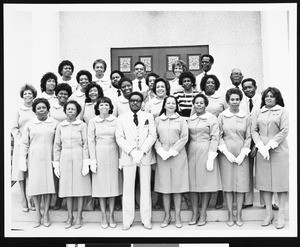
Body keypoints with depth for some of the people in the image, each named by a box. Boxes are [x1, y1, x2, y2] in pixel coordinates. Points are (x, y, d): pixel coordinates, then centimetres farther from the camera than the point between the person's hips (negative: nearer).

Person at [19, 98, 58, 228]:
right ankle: (38, 214, 13)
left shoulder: (54, 123, 5)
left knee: (48, 184, 0)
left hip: (49, 158, 0)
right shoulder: (29, 124, 6)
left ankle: (46, 213, 13)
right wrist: (22, 160, 2)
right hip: (34, 159, 0)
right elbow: (24, 144, 7)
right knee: (35, 185, 0)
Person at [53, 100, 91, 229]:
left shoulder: (82, 125, 1)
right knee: (67, 188, 5)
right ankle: (70, 216, 17)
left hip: (79, 159, -2)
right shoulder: (60, 126, 7)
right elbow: (56, 146, 9)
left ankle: (79, 217, 13)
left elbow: (86, 145, -1)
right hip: (65, 159, 2)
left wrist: (86, 163, -7)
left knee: (80, 187, 2)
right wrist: (56, 164, 5)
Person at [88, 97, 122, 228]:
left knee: (113, 184, 5)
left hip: (113, 154, 1)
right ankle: (104, 217, 14)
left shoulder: (115, 120, 2)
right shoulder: (93, 121, 1)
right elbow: (91, 141, 0)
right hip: (99, 155, -1)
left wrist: (121, 157, -1)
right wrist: (93, 159, -6)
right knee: (101, 185, 4)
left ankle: (111, 215, 17)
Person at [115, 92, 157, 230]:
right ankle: (127, 220, 8)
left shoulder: (148, 117, 10)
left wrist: (142, 151, -12)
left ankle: (146, 219, 11)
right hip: (128, 157, 0)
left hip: (145, 156, 1)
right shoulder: (122, 118, 8)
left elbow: (152, 135, 1)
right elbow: (119, 137, 1)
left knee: (145, 188, 4)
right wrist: (132, 151, -13)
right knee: (128, 189, 1)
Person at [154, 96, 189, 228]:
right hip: (162, 156, 1)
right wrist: (161, 150, -10)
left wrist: (172, 151, -10)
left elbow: (184, 138, -1)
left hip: (178, 155, -1)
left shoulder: (181, 120, 7)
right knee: (164, 187, 2)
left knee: (177, 186, 1)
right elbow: (155, 137, 5)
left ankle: (177, 216, 10)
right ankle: (167, 216, 13)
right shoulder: (158, 120, 10)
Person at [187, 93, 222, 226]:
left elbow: (215, 138, -6)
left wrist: (211, 157, -13)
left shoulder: (212, 118, -1)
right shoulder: (190, 119, 13)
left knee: (206, 183, 0)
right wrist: (186, 153, 5)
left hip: (206, 152, -4)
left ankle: (203, 214, 9)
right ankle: (194, 213, 12)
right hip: (191, 152, 4)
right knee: (192, 183, 3)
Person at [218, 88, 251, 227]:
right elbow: (219, 136, 0)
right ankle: (230, 215, 11)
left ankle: (239, 214, 12)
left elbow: (248, 137, 5)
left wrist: (242, 154, -5)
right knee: (228, 184, 2)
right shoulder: (222, 116, 2)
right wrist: (227, 153, -9)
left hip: (241, 155, 1)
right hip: (226, 154, -1)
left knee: (241, 184, 1)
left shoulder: (246, 117, 5)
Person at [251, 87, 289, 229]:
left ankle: (281, 215, 8)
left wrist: (269, 145, -12)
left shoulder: (282, 111, 2)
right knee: (264, 182, 4)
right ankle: (269, 213, 13)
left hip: (279, 151, -3)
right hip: (262, 152, 3)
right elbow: (254, 130, 6)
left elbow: (284, 131, -6)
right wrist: (261, 146, -9)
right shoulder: (258, 113, 12)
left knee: (280, 181, 0)